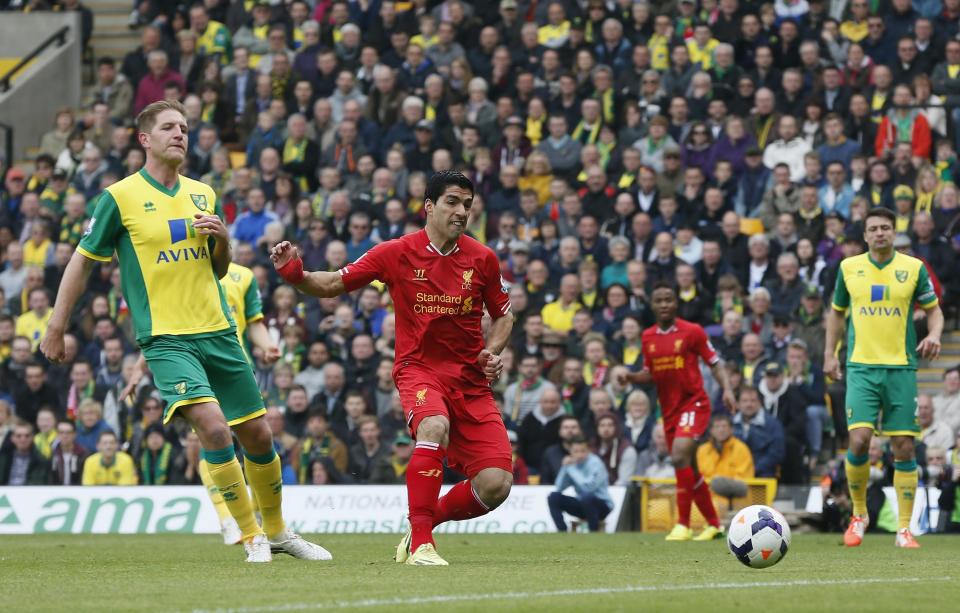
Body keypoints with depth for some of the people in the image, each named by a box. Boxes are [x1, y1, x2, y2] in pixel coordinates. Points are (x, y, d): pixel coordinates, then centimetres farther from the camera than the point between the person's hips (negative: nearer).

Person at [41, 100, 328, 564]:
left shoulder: (203, 194, 11)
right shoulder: (120, 197, -4)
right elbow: (82, 261, 2)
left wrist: (222, 238, -2)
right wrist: (56, 328, 1)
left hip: (217, 331, 5)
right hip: (166, 338, -5)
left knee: (257, 434, 7)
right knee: (213, 425, -24)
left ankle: (277, 530, 29)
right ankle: (252, 536, -12)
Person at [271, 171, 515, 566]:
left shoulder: (482, 258, 2)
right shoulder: (397, 253, -4)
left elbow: (503, 315, 17)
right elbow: (331, 285, 2)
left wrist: (491, 353, -2)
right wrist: (293, 273, -17)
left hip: (471, 379, 3)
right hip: (418, 368, -3)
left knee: (496, 485, -11)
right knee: (435, 425, -39)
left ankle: (428, 520, 19)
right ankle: (420, 543, -29)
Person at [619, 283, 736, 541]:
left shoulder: (692, 331, -6)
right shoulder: (648, 337, 8)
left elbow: (715, 364, -1)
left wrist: (727, 389, -15)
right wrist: (631, 377, -3)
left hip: (694, 403, -6)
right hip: (669, 410, 6)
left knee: (680, 456, -24)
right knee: (690, 470, 11)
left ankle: (683, 524, -20)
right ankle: (714, 524, 24)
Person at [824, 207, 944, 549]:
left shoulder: (913, 268, 3)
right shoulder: (849, 267, 6)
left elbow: (934, 309, 10)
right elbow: (837, 312, 19)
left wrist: (934, 335, -11)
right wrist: (830, 353, 10)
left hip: (901, 367, 0)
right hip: (861, 367, 0)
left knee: (904, 448, -1)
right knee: (859, 441, -15)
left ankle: (904, 529, 6)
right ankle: (859, 514, 7)